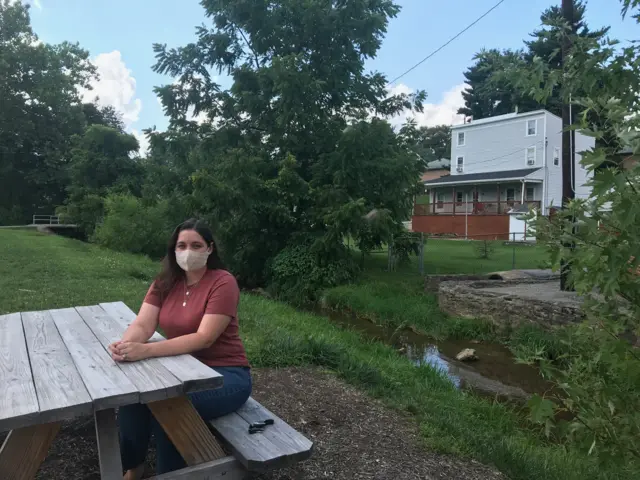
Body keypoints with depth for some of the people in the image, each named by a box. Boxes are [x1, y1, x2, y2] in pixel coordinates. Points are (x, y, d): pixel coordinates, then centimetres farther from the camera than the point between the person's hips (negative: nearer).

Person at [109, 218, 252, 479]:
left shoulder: (223, 283, -18)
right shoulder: (165, 282, 2)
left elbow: (204, 338, -26)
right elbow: (142, 325, -8)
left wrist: (145, 351, -35)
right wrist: (125, 344, -32)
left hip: (224, 374, -6)